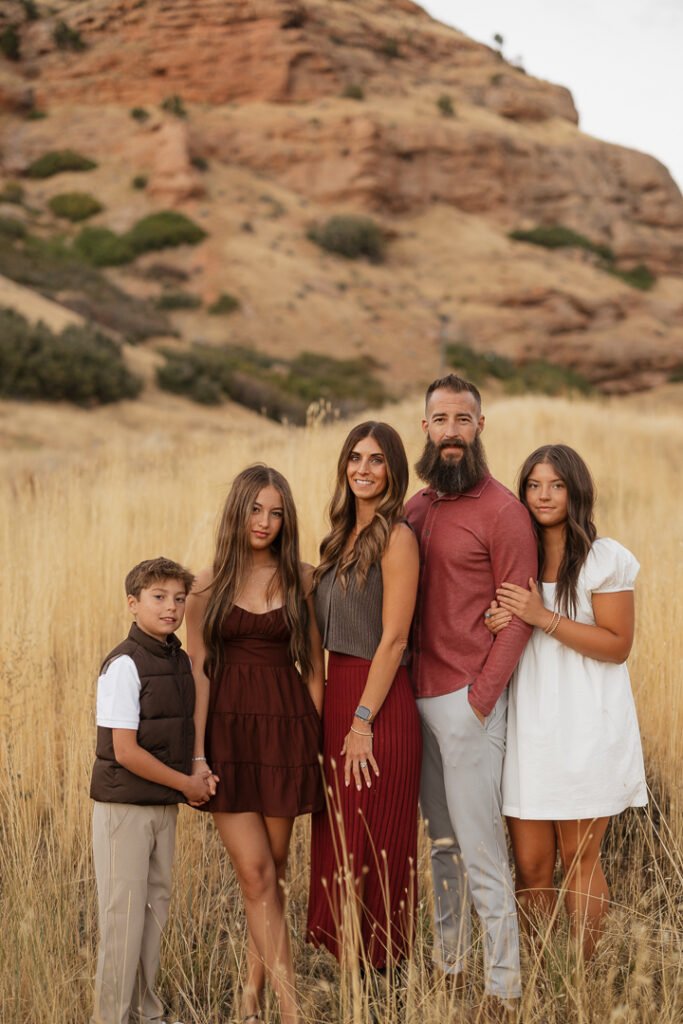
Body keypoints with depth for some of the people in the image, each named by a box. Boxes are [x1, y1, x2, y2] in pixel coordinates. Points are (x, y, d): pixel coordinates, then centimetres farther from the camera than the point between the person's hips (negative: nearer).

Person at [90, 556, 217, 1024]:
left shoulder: (181, 661, 7)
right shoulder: (124, 665, -17)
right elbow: (125, 751, -20)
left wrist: (201, 773, -2)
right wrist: (187, 784, -12)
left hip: (165, 805, 7)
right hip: (124, 806, -7)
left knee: (156, 905, 14)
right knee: (125, 911, -1)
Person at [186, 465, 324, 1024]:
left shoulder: (302, 579, 3)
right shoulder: (208, 586, 2)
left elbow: (313, 666, 7)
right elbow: (198, 671, 1)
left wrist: (316, 741, 4)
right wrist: (197, 752, -5)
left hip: (285, 730, 1)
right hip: (228, 732, -1)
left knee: (273, 872, 7)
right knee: (255, 874, -6)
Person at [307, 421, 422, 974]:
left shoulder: (396, 538, -12)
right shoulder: (344, 536, 13)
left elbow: (393, 639, -16)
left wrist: (363, 721, -17)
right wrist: (334, 712, 9)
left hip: (378, 702, -8)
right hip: (337, 696, 8)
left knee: (370, 848, -1)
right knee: (336, 840, 13)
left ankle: (377, 967, 10)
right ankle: (345, 962, 24)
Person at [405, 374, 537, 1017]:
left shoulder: (502, 510, -7)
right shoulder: (416, 508, 13)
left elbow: (518, 617, -9)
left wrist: (479, 699, -14)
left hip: (468, 702, -6)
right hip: (418, 698, 6)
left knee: (480, 849, -3)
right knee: (441, 844, 12)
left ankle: (502, 985, 5)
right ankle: (447, 964, 21)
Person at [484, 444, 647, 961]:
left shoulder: (604, 559, -4)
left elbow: (618, 645, -10)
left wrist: (544, 617, -17)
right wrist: (500, 623, -5)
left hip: (585, 727, -3)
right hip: (528, 724, 4)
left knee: (579, 860, 4)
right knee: (530, 865, 4)